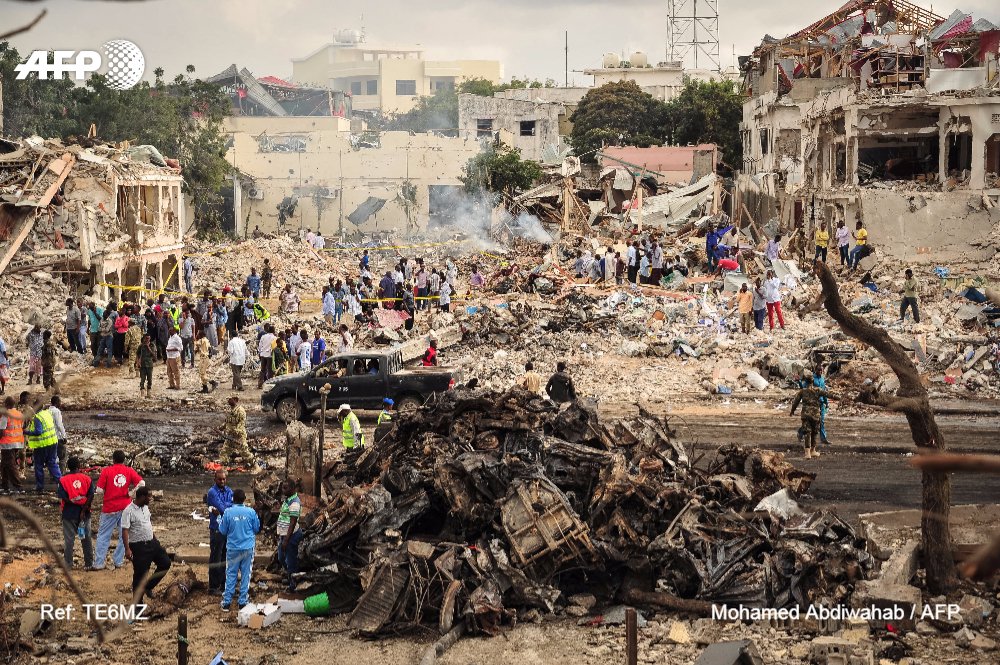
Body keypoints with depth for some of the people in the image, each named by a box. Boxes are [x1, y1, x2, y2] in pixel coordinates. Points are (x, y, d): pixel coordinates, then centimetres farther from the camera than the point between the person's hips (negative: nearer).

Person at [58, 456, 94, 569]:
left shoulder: (63, 480, -6)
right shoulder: (87, 478, -3)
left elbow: (63, 498, -14)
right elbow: (91, 496, -11)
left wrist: (74, 502, -6)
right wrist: (84, 509, -10)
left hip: (69, 513, -1)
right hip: (84, 513, 1)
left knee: (69, 539, 6)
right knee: (87, 538, 10)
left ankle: (68, 564, 8)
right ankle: (89, 563, 14)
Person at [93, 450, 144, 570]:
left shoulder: (106, 471, -5)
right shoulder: (129, 471, 1)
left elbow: (99, 490, -10)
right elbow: (142, 483, -11)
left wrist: (107, 491, 10)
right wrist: (131, 492, 0)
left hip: (110, 509, -2)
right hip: (125, 507, 2)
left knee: (103, 536, 7)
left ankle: (98, 563, 7)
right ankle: (118, 561, 16)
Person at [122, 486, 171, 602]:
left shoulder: (145, 507, 6)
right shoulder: (129, 511, -18)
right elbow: (125, 531, -22)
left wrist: (155, 538, 23)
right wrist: (127, 549, -29)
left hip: (151, 543, 8)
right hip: (138, 546, -8)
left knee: (165, 562, 7)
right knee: (140, 574, -1)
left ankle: (148, 587, 20)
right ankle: (138, 603, 12)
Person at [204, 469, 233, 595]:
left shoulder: (229, 491, 9)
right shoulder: (212, 492, -10)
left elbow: (233, 504, -8)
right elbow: (223, 508, -20)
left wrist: (219, 509, -20)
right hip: (217, 529, -6)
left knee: (226, 558, 13)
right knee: (216, 559, -2)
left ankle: (224, 583, 23)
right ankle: (213, 587, 3)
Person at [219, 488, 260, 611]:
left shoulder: (228, 512, -11)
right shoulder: (251, 512, -9)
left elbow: (223, 531, -2)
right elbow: (257, 529, 3)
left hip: (233, 548, 0)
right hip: (248, 548, 0)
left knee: (231, 575, 9)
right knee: (245, 575, 9)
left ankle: (227, 602, 11)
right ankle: (242, 602, 13)